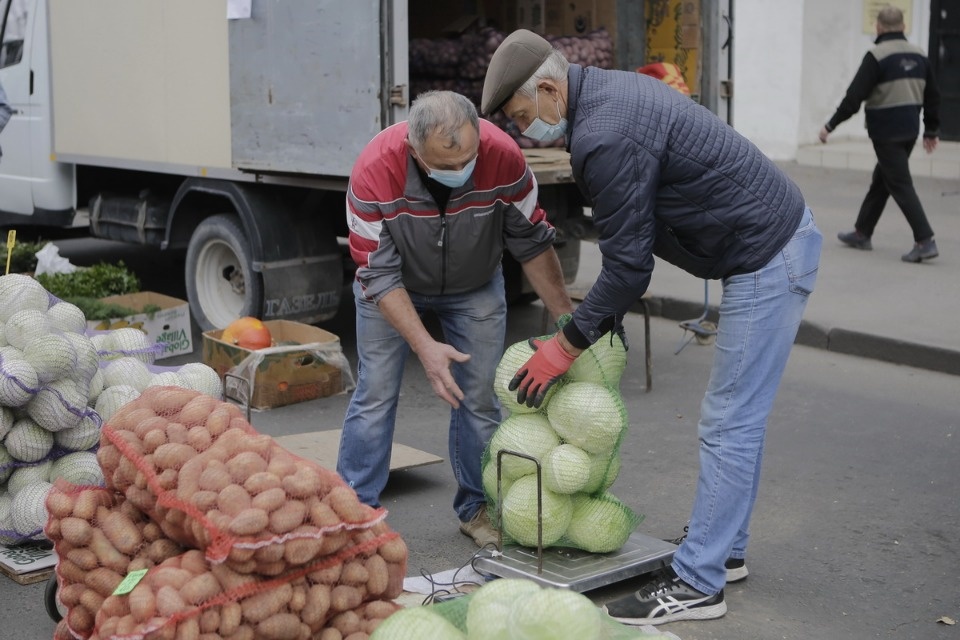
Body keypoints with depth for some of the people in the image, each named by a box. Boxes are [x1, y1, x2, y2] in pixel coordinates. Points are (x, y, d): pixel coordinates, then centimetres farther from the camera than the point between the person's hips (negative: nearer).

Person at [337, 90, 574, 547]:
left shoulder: (504, 157, -32)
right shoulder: (375, 170, -35)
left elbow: (532, 243, -15)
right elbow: (379, 274, -27)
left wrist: (566, 319, -12)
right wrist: (425, 347, -35)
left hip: (474, 287, 2)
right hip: (394, 284, -1)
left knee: (480, 396, 0)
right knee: (375, 393, -4)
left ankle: (476, 506, 14)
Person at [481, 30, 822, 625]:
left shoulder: (605, 138, -23)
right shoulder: (612, 90, 9)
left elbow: (629, 264, -19)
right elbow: (633, 240, 16)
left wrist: (566, 346, -8)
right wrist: (607, 313, 14)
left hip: (767, 259, -11)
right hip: (783, 239, 11)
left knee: (730, 424, -6)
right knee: (737, 417, 18)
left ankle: (696, 584, 1)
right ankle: (723, 549, 30)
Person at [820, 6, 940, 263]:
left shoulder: (877, 56, -13)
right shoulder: (919, 55, 9)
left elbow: (854, 96, -15)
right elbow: (932, 96, 14)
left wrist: (831, 125, -7)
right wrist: (931, 130, 24)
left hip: (886, 131, -7)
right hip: (909, 130, 7)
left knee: (900, 185, -5)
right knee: (880, 181, 19)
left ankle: (925, 241, -12)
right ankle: (862, 233, 29)